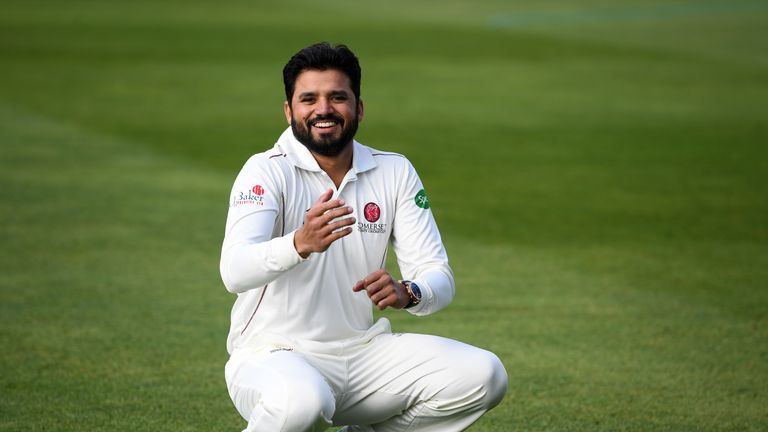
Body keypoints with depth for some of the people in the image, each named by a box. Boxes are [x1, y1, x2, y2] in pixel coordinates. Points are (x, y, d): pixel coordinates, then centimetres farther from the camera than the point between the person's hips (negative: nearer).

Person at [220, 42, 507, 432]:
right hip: (273, 354, -5)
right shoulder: (267, 171, -10)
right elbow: (234, 273, -27)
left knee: (483, 375, -13)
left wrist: (408, 293, -25)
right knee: (302, 401, -39)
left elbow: (439, 277, 0)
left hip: (362, 352, 5)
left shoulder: (395, 172, 5)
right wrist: (301, 243, -47)